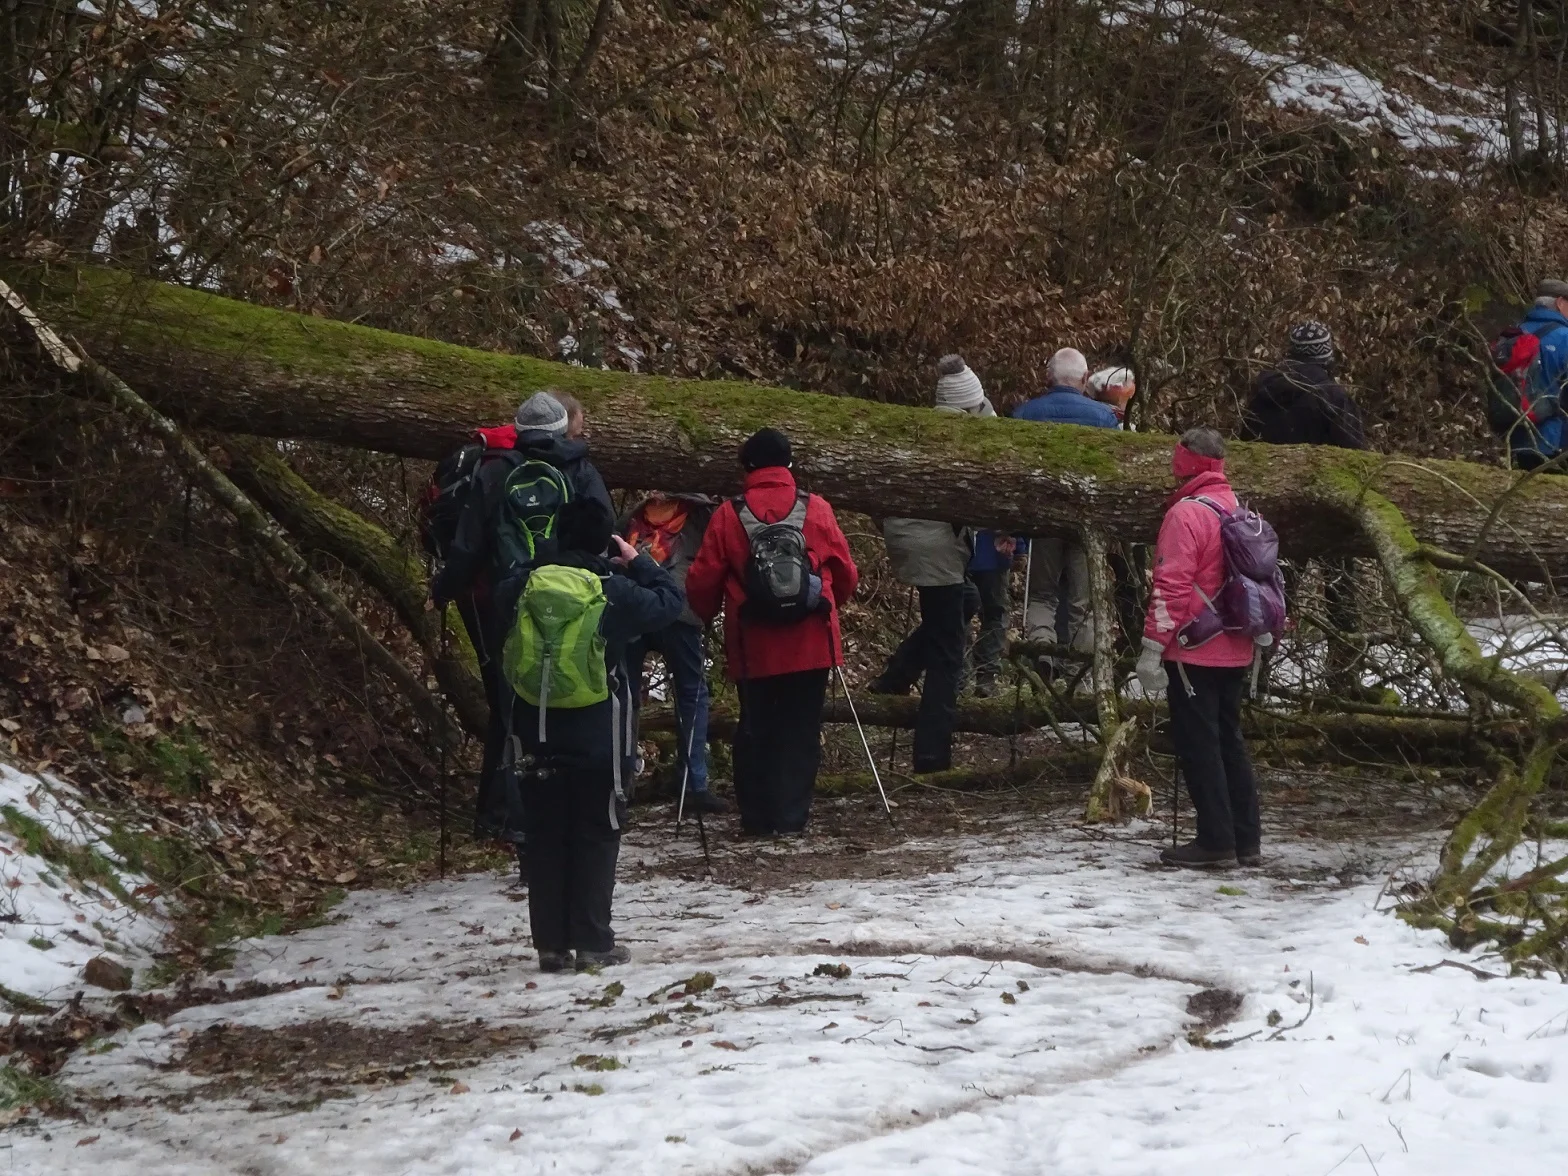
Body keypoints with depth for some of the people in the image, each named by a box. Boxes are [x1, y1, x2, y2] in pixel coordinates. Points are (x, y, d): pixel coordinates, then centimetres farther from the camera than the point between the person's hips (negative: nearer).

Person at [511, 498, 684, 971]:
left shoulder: (531, 587, 2)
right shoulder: (613, 589, -10)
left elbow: (510, 662, 9)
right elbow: (670, 602, 4)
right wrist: (638, 562, 13)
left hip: (541, 736, 4)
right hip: (598, 736, -4)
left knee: (546, 838, 8)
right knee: (597, 834, 4)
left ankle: (551, 944, 10)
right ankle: (593, 942, 2)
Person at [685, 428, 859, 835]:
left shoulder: (728, 515, -3)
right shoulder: (816, 509, -1)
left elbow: (702, 580, -2)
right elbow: (846, 573, 6)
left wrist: (707, 616, 18)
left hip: (752, 645, 0)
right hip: (811, 644, 0)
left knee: (755, 730, 11)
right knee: (801, 730, 7)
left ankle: (756, 817, 12)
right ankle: (791, 815, 4)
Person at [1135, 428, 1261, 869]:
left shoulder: (1186, 514, -14)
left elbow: (1171, 587, -18)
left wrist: (1152, 648, -16)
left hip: (1193, 652, -8)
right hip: (1235, 651, 8)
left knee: (1197, 744, -2)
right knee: (1229, 740, 13)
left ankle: (1215, 840, -2)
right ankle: (1247, 840, 14)